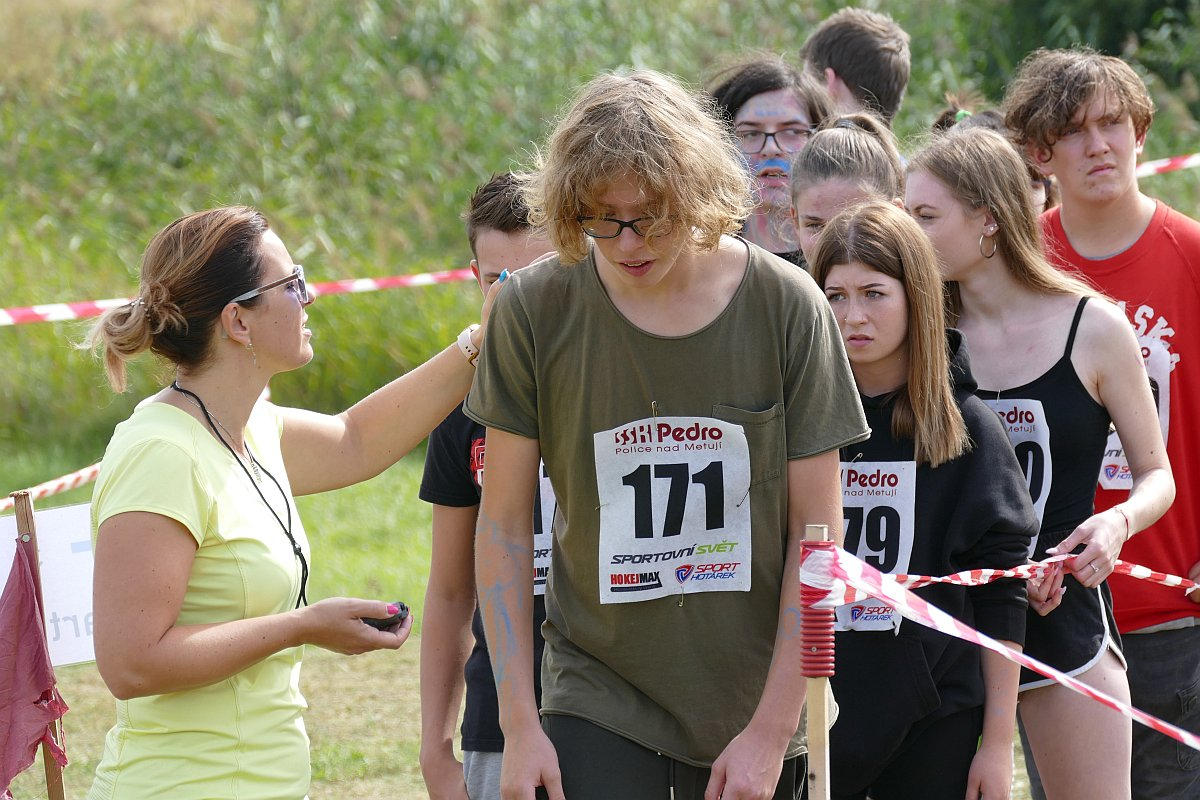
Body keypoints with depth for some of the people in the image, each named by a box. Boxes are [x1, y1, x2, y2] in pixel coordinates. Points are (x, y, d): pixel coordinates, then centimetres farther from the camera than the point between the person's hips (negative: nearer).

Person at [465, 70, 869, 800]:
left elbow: (816, 532, -2)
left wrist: (772, 727, -6)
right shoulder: (535, 309, -5)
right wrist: (519, 724, -4)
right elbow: (504, 526, 1)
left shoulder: (785, 306, -6)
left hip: (752, 707, 1)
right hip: (596, 700, -1)